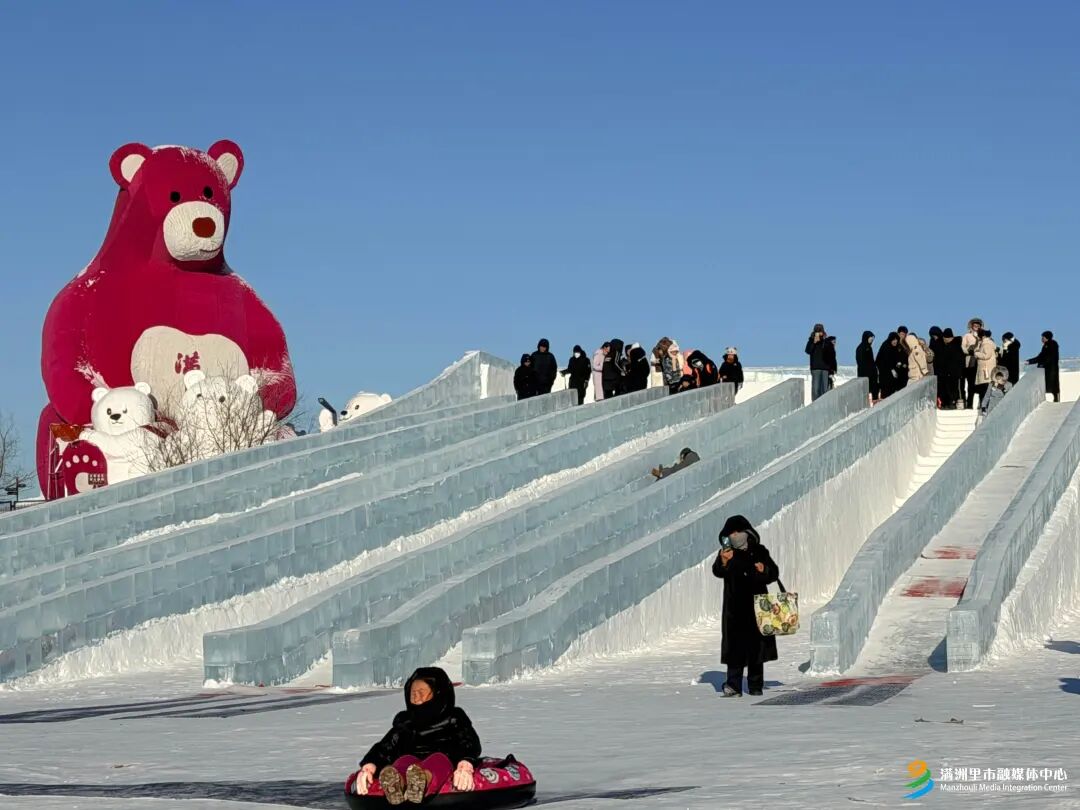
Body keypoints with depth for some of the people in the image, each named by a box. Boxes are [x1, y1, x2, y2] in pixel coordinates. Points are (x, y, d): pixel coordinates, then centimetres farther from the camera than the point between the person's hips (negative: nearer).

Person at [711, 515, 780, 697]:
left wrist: (764, 570, -9)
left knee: (757, 645, 7)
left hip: (757, 607, 2)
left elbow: (774, 573, 12)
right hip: (735, 608, -2)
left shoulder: (759, 552, 8)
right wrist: (723, 561, -37)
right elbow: (718, 572, -15)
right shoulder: (726, 553, 2)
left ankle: (756, 685, 16)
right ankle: (733, 685, -14)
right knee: (735, 646, -10)